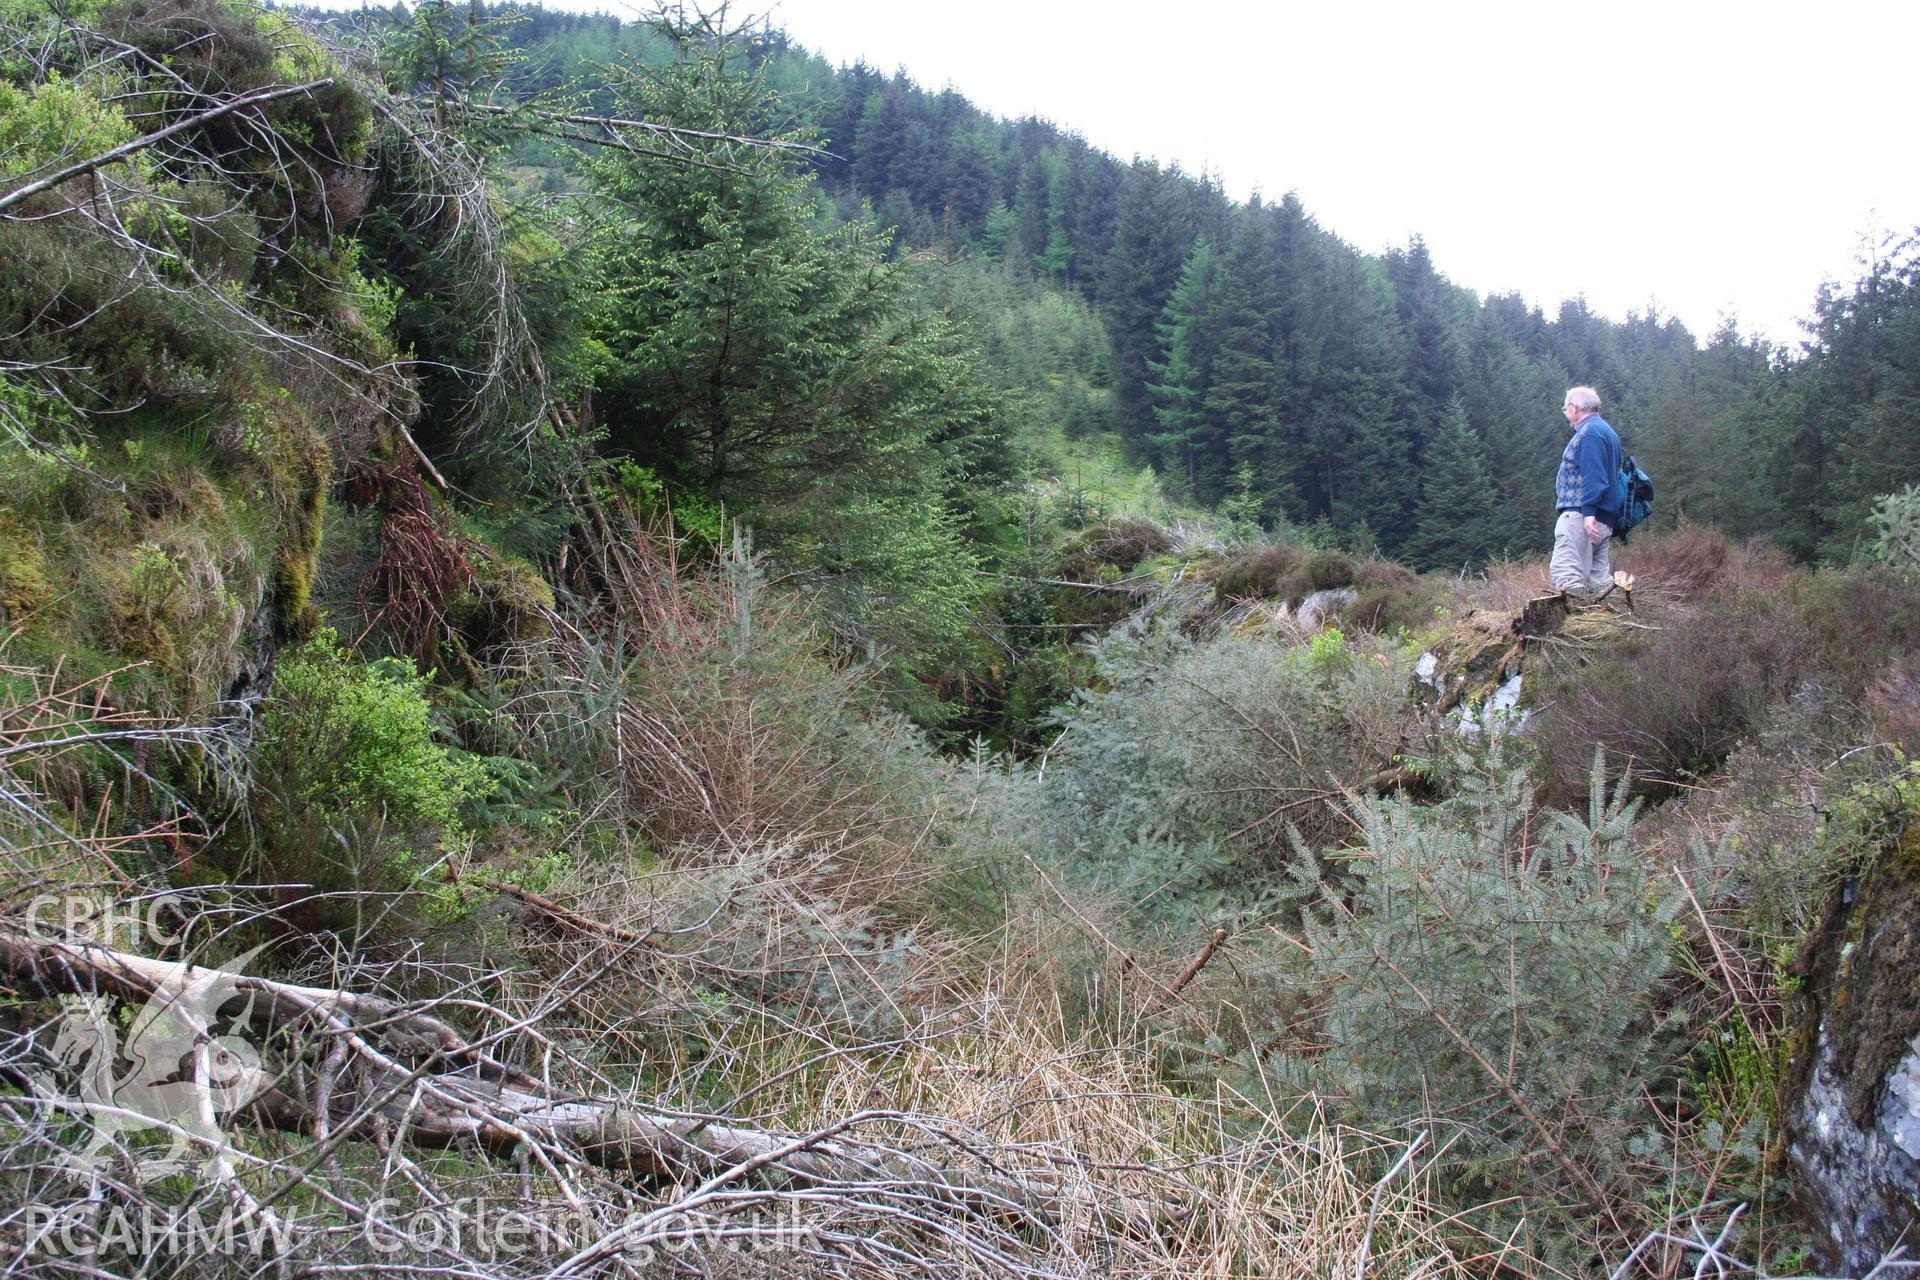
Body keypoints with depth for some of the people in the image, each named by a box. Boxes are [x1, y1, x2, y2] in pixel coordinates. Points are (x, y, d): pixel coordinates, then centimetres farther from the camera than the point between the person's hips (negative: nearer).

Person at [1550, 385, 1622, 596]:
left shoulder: (1589, 432, -7)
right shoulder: (1605, 431, 25)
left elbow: (1593, 476, -18)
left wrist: (1589, 512, -24)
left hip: (1580, 515, -11)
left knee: (1565, 574, -18)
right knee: (1598, 578, 11)